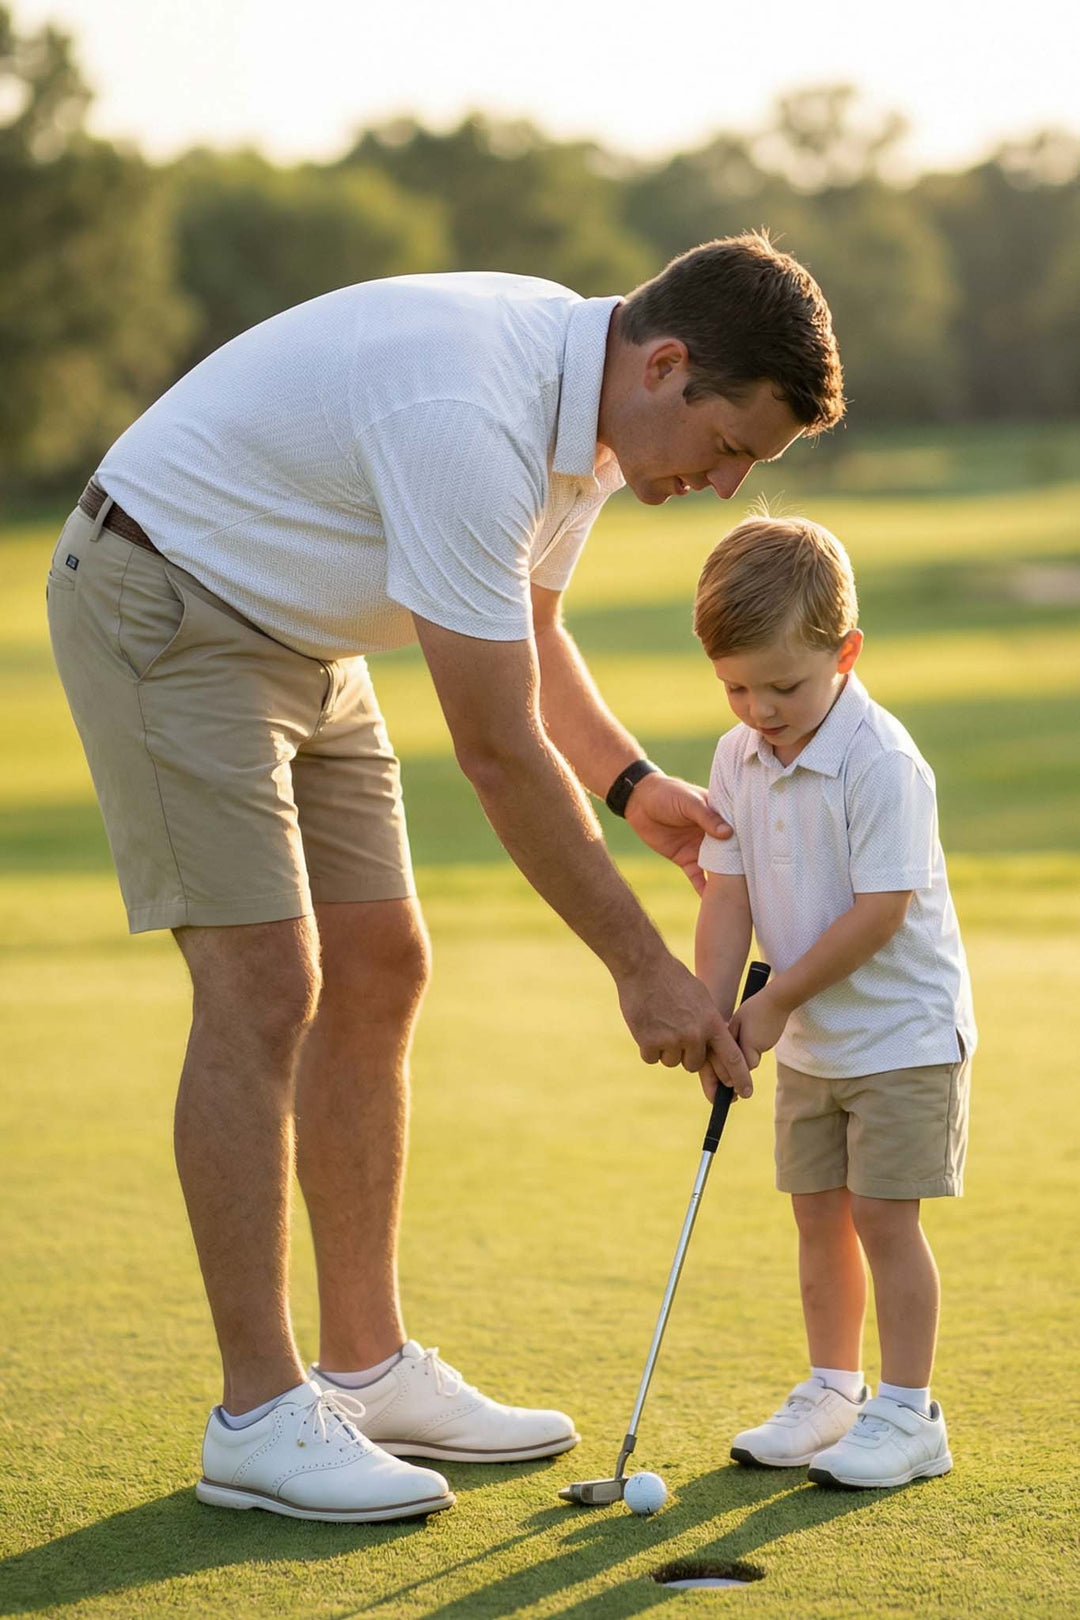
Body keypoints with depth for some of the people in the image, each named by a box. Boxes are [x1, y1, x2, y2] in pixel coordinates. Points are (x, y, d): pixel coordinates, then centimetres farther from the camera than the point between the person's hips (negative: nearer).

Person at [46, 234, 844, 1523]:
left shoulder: (588, 404, -2)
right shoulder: (472, 419, -32)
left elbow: (523, 628, 15)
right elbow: (498, 749, -29)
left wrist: (634, 784, 0)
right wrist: (642, 968, -23)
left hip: (296, 630, 10)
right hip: (161, 603, -10)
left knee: (376, 971, 6)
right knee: (265, 985, -15)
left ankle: (367, 1368, 14)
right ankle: (260, 1416, -8)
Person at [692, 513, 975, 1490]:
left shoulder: (882, 761, -23)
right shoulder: (738, 760, -1)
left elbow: (881, 911, -24)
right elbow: (728, 896, 1)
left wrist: (776, 1001, -18)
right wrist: (714, 1013, -10)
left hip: (903, 1031, -7)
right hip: (810, 1040, 7)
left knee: (884, 1216, -5)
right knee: (819, 1213, 12)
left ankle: (908, 1413, 4)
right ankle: (834, 1390, 26)